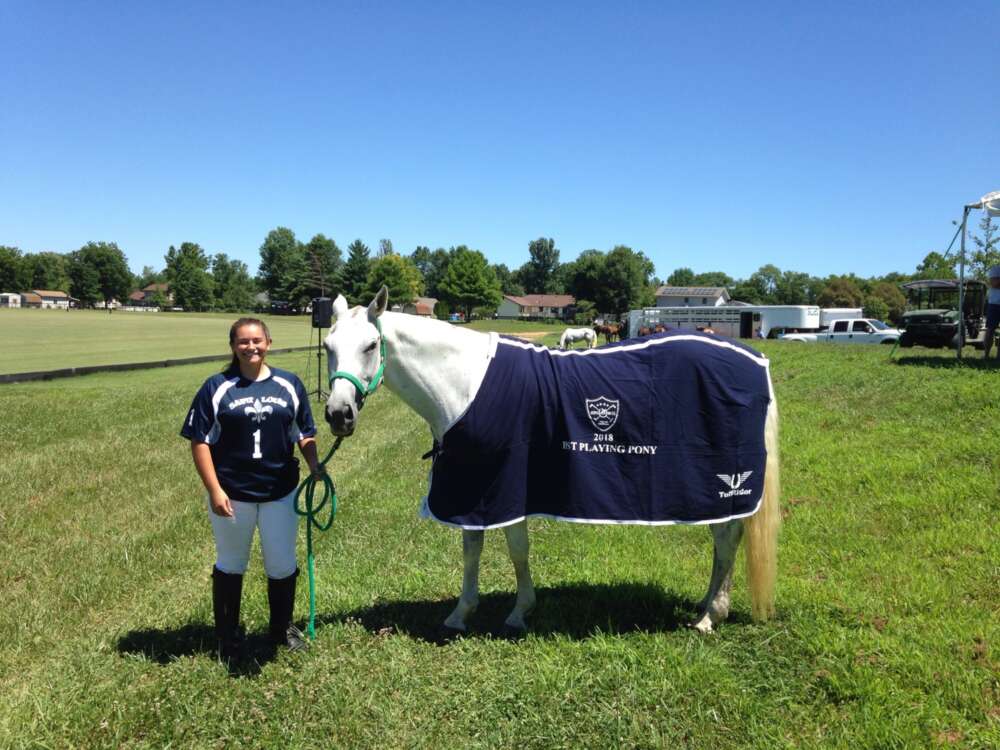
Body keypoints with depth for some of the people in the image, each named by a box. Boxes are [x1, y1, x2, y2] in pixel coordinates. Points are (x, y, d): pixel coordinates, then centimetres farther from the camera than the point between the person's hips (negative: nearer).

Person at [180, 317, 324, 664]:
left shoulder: (290, 384, 2)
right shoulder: (216, 388, -6)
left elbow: (305, 433, 9)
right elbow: (199, 441, -7)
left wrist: (315, 466, -8)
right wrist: (215, 490, -14)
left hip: (280, 492, 2)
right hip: (231, 494, -2)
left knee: (283, 565, 13)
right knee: (231, 565, 16)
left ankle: (282, 628, 36)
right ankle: (228, 636, 34)